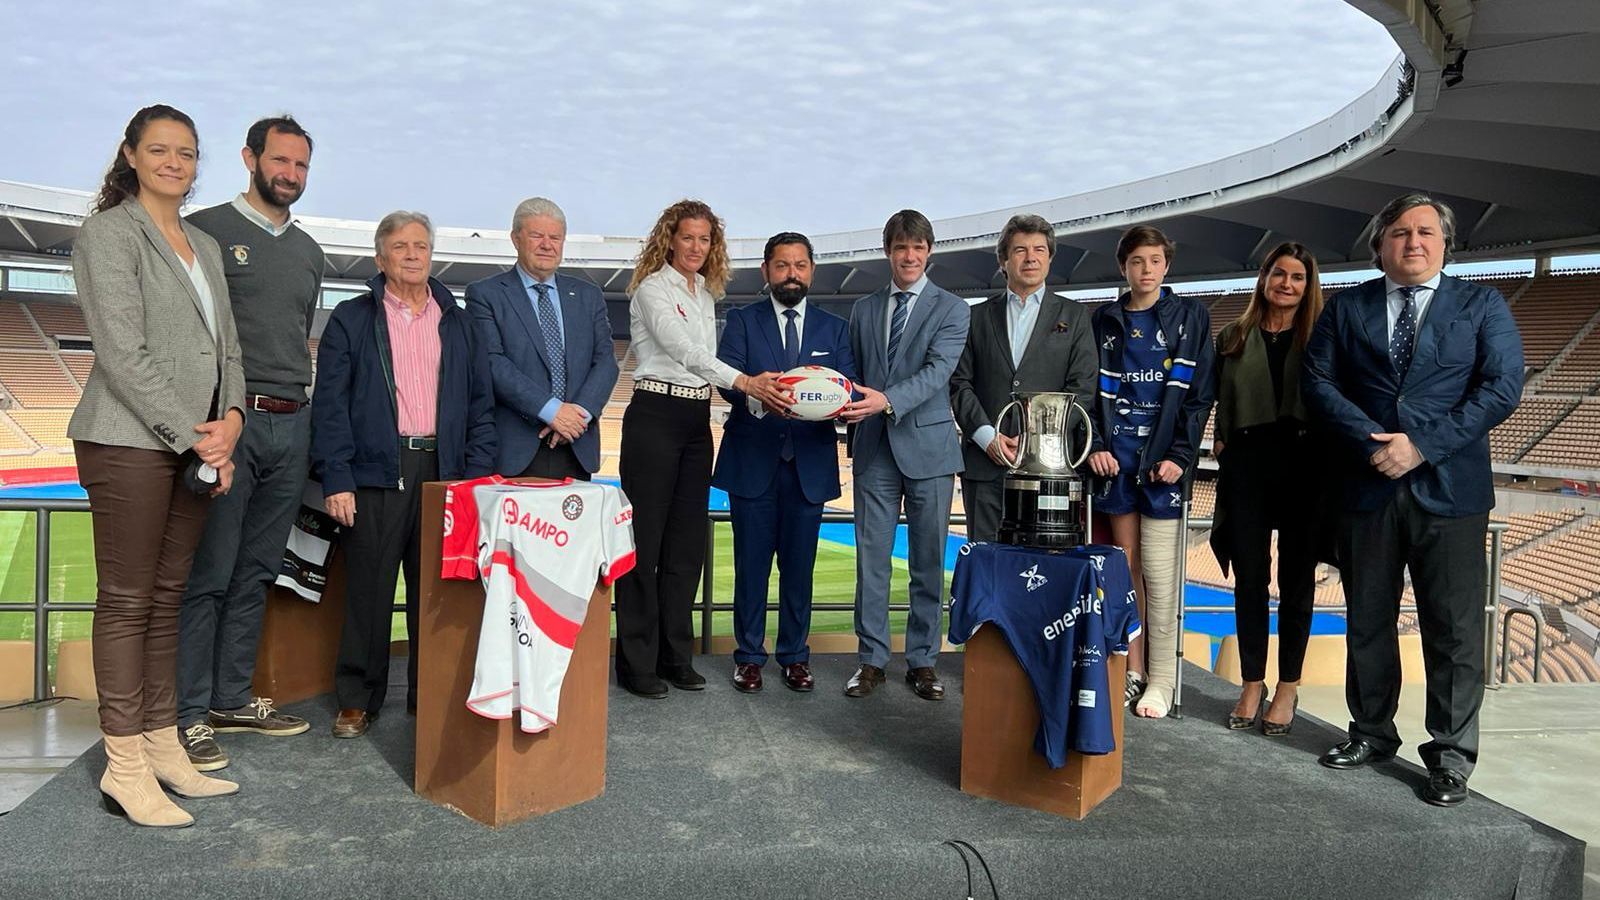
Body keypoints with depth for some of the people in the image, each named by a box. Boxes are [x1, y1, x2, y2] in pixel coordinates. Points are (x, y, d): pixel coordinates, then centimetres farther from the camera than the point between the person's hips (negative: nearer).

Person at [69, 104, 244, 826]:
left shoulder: (206, 246, 19)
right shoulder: (107, 234, -3)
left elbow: (226, 346, 17)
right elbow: (123, 353, -12)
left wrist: (230, 417, -1)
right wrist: (193, 435, -14)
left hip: (196, 444, 7)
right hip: (130, 441, -7)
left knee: (167, 596, 10)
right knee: (127, 599, -2)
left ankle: (162, 746, 18)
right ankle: (125, 768, 4)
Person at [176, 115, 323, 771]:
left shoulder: (308, 252, 18)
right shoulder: (205, 230, -1)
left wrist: (303, 406, 15)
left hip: (292, 423, 6)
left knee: (257, 572, 11)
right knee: (208, 574, -4)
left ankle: (232, 699, 21)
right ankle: (188, 715, 4)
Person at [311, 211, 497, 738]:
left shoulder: (458, 323, 15)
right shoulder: (351, 319, 7)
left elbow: (480, 405, 13)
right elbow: (331, 405, 0)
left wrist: (477, 475, 2)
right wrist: (336, 479, -9)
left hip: (444, 472, 3)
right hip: (376, 473, -2)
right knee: (368, 591, 2)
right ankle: (357, 700, 16)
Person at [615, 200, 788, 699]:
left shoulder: (706, 294, 17)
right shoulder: (652, 288, -6)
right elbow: (683, 350, -19)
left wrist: (761, 389, 3)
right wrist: (744, 382, -28)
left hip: (697, 421, 7)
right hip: (655, 415, -7)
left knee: (687, 541, 9)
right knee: (645, 538, -2)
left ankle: (675, 654, 19)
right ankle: (636, 662, 6)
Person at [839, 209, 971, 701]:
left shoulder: (951, 309, 2)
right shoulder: (863, 309, 13)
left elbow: (938, 370, -13)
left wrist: (888, 400, -28)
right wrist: (855, 435, 12)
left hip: (928, 445, -2)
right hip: (875, 448, 3)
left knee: (929, 561, 5)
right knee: (871, 558, 3)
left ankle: (923, 660, 16)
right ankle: (871, 659, 13)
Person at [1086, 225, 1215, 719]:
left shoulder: (1190, 316, 5)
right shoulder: (1106, 320, 11)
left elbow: (1200, 394, 1)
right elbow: (1092, 388, 10)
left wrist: (1179, 455, -9)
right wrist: (1095, 446, -4)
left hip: (1163, 460, -2)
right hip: (1115, 458, 3)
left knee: (1158, 573, -4)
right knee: (1125, 567, 5)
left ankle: (1161, 680, 4)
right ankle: (1132, 669, 14)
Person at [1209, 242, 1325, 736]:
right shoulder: (1234, 337, 11)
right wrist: (1221, 440, 0)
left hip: (1303, 466, -2)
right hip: (1247, 466, 2)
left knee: (1296, 580, 6)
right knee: (1249, 579, 6)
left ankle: (1287, 689, 18)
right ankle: (1252, 685, 18)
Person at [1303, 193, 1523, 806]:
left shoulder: (1482, 306, 6)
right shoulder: (1347, 308, 9)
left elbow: (1501, 387, -5)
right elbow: (1317, 382, 1)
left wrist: (1423, 445, -14)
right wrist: (1373, 442, -13)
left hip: (1449, 490, -2)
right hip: (1367, 488, 2)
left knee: (1454, 630, 2)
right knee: (1367, 623, 12)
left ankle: (1451, 755, 16)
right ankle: (1372, 734, 27)